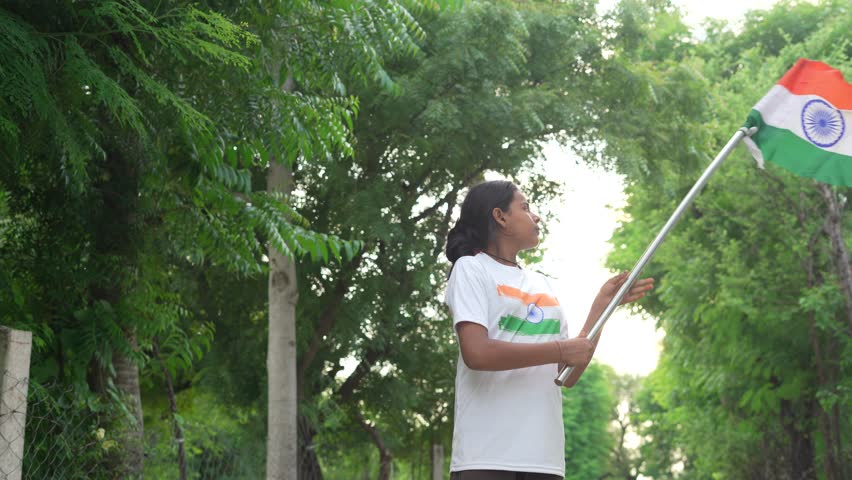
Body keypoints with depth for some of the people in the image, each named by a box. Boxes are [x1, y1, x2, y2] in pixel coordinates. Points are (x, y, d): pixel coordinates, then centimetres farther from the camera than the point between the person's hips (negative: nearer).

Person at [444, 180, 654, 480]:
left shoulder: (543, 284, 20)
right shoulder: (471, 268, 1)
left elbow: (569, 375, 16)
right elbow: (476, 353, -15)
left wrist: (603, 305, 11)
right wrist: (560, 350, -9)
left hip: (545, 455, 6)